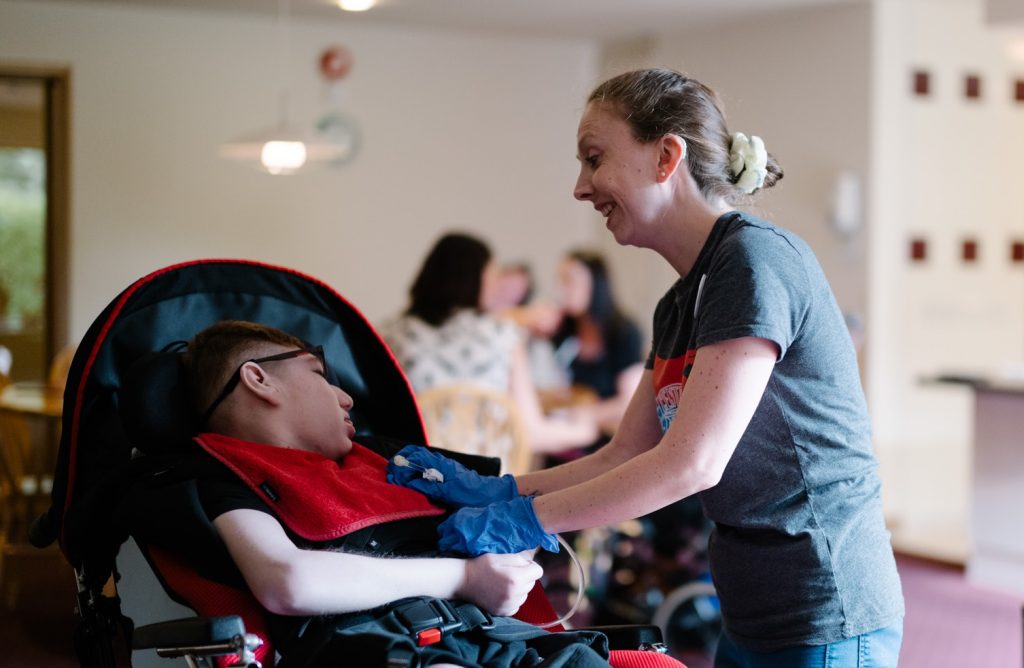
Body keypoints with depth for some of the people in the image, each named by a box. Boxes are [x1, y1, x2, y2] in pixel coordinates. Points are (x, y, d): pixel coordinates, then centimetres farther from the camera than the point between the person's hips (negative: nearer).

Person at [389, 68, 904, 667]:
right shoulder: (679, 306, 12)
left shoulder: (756, 260, -18)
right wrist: (493, 491, 4)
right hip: (752, 617, 9)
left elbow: (692, 462, -22)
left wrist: (525, 519, -16)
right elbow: (628, 456, 14)